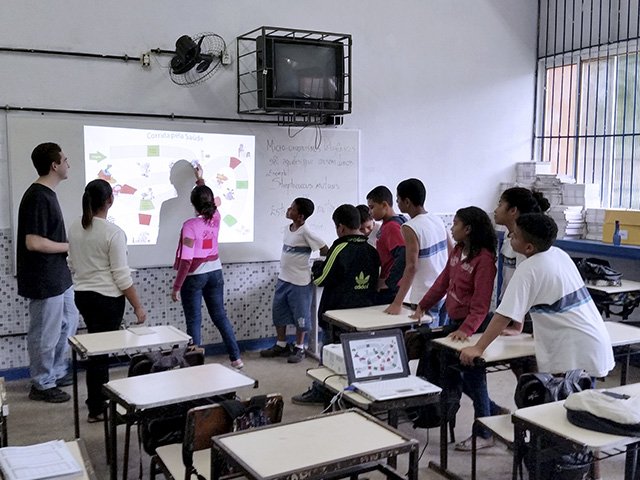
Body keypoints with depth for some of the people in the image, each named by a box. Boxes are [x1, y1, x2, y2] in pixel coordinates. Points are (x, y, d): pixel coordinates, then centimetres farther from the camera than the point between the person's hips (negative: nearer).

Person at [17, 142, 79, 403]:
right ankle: (42, 385, 19)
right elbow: (33, 242, -26)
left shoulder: (47, 194, 10)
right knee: (45, 333, 3)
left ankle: (57, 372, 35)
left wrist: (66, 247, 10)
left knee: (68, 321, 20)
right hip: (43, 279, -10)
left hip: (57, 275, 10)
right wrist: (69, 246, -16)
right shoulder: (37, 197, -21)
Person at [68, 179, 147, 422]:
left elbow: (72, 265, 12)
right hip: (107, 299, -7)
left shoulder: (75, 228, 3)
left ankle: (100, 397, 29)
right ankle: (96, 409, 13)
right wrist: (138, 306, -9)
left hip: (82, 295, 7)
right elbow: (122, 276, -17)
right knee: (101, 350, 3)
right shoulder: (113, 232, -18)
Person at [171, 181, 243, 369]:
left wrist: (176, 287, -14)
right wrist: (200, 180, 36)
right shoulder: (216, 218, -4)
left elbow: (186, 260, -21)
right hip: (215, 272, 6)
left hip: (195, 276, -6)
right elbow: (209, 202, 22)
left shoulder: (190, 225, -20)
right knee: (220, 316, 15)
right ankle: (236, 357, 20)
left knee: (194, 321, 4)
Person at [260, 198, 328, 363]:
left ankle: (299, 348, 19)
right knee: (278, 313, 15)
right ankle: (281, 345, 29)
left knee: (300, 316, 5)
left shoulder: (305, 232, -18)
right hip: (283, 279, 8)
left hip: (299, 282, -8)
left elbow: (325, 250, -16)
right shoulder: (287, 228, 6)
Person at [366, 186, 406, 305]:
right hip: (381, 291, 9)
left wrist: (388, 283, -20)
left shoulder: (392, 227, -17)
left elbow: (403, 257, -29)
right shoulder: (386, 225, 11)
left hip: (388, 292, -9)